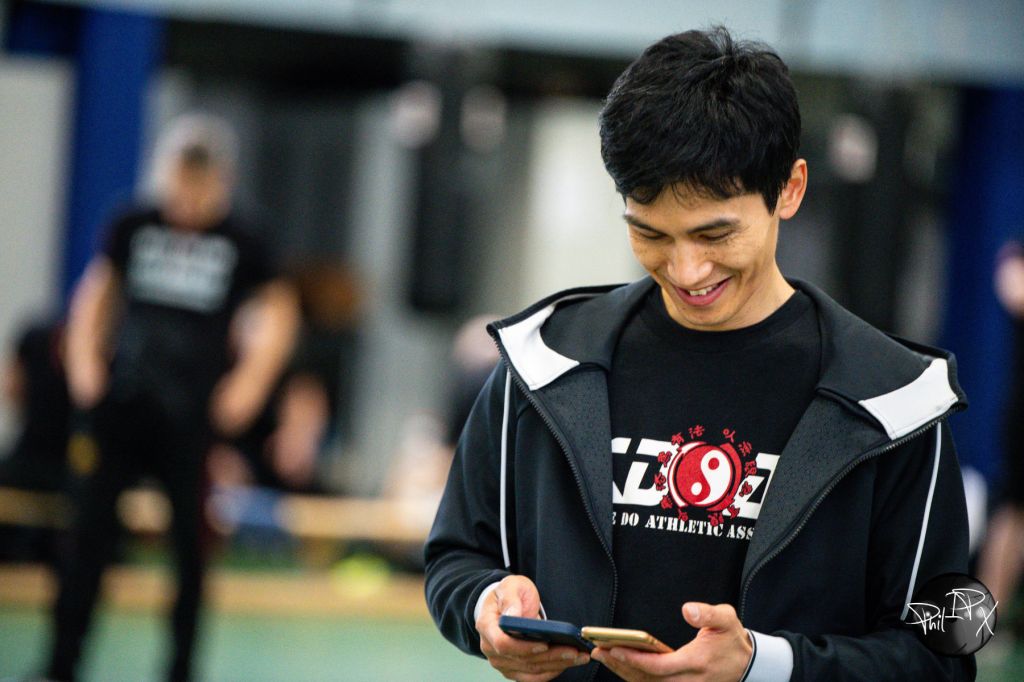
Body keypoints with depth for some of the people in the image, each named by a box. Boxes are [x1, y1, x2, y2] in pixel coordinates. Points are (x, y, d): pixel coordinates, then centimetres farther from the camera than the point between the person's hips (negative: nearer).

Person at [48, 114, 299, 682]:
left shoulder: (237, 246, -2)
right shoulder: (133, 229, 2)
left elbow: (278, 314, 8)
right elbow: (96, 294, 15)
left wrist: (248, 385, 1)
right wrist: (85, 362, 6)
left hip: (191, 420, -1)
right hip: (122, 406, 1)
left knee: (191, 541, 4)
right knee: (90, 533, -3)